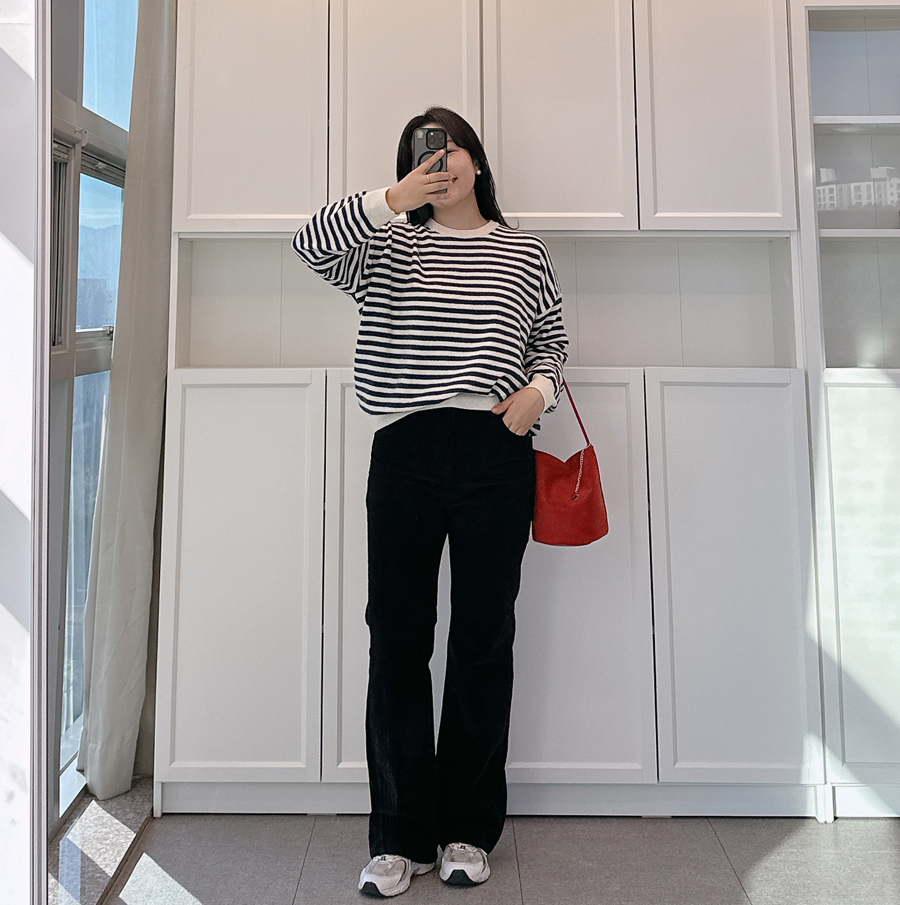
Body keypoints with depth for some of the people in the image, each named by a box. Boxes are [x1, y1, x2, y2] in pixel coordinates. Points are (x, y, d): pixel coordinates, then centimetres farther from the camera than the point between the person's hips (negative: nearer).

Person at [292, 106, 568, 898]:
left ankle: (469, 830, 19)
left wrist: (538, 390, -4)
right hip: (404, 453, 1)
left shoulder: (524, 253, 15)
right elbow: (311, 242, -2)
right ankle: (399, 837, 14)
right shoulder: (389, 243, 14)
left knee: (483, 639, 4)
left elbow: (552, 342, 16)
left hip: (495, 454, 0)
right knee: (396, 639, 1)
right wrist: (392, 200, -12)